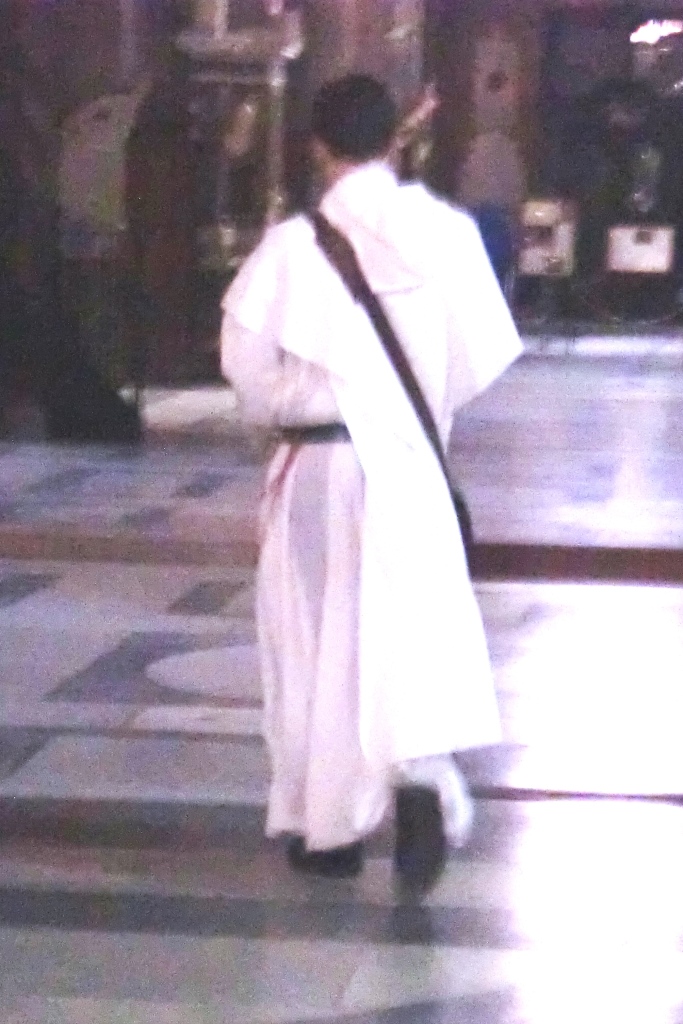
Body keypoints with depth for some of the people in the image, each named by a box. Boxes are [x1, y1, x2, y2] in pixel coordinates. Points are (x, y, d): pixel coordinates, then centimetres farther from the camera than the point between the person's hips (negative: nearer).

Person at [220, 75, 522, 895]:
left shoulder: (293, 246, -10)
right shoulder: (446, 232, -4)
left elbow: (248, 360, -11)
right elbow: (482, 355, -1)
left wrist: (283, 410, 10)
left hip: (316, 465, -1)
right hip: (411, 465, 1)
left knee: (318, 643, 11)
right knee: (413, 633, 6)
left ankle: (327, 826, 19)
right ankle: (420, 779, -19)